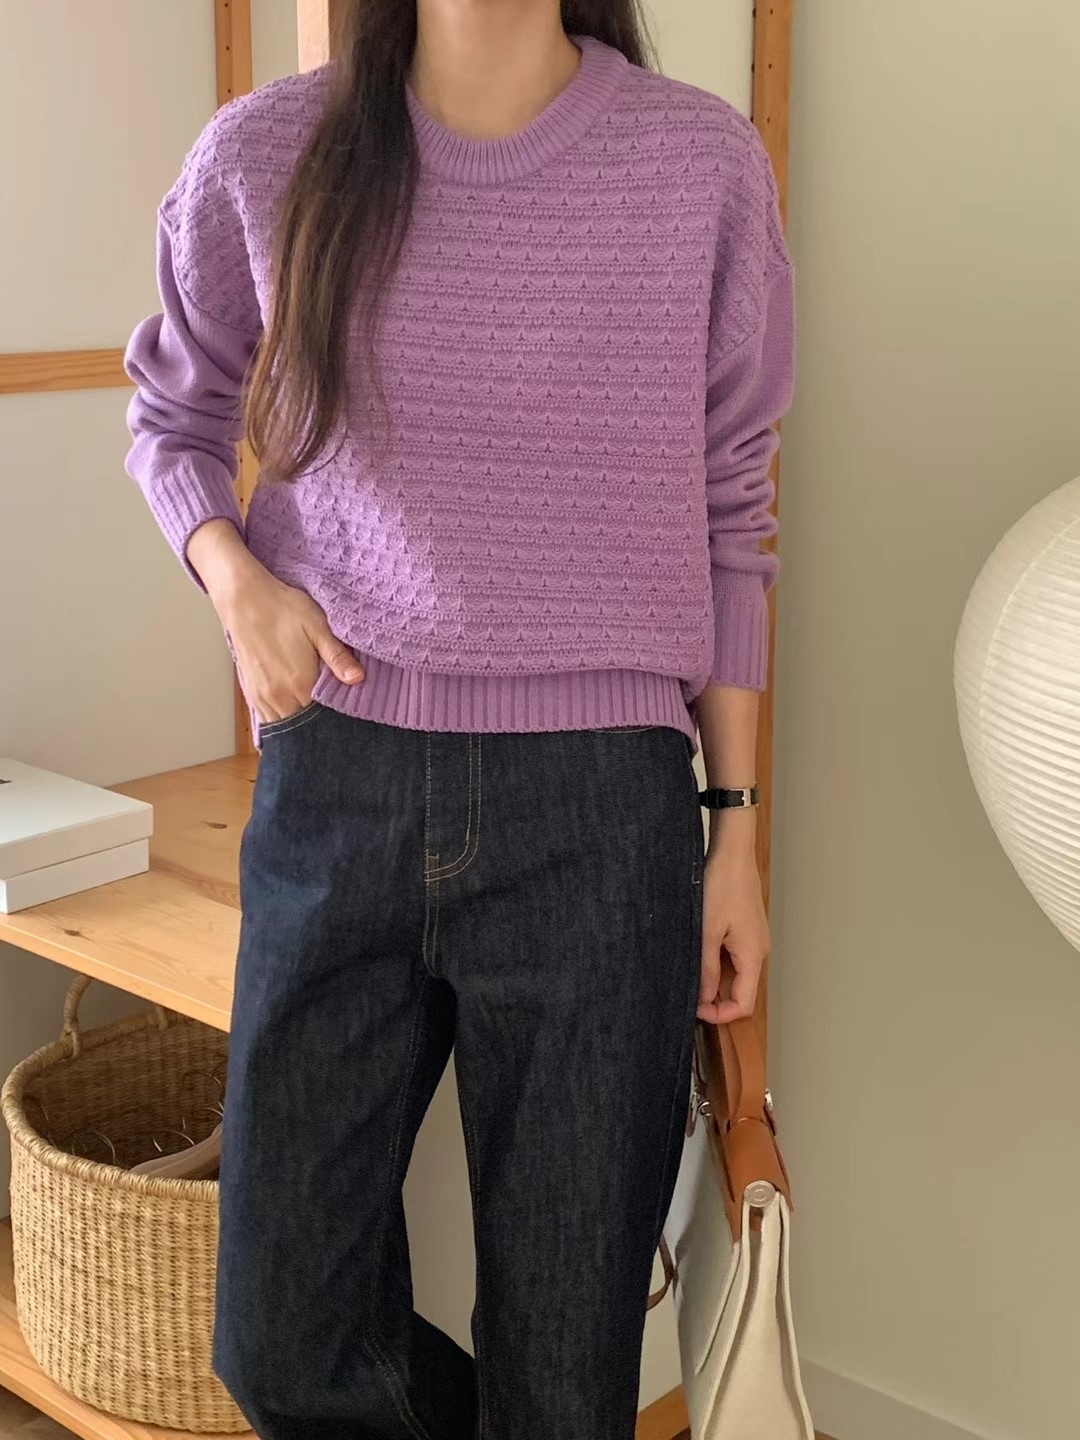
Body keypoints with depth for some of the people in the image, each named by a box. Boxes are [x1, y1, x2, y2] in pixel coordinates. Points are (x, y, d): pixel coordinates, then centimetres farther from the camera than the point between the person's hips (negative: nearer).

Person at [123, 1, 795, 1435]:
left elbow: (729, 514, 5)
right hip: (333, 788, 2)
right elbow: (174, 415, 18)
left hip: (596, 808, -1)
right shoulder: (266, 158, 1)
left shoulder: (704, 163, -1)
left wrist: (738, 827, 4)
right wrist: (234, 578, -4)